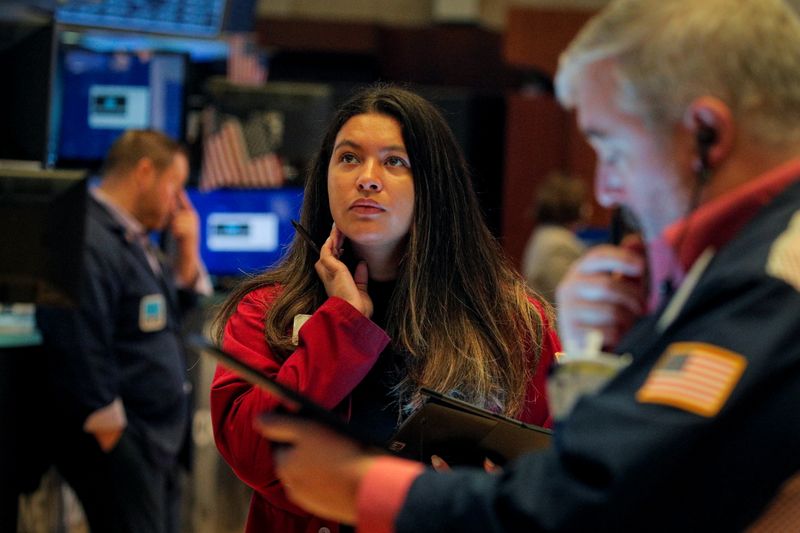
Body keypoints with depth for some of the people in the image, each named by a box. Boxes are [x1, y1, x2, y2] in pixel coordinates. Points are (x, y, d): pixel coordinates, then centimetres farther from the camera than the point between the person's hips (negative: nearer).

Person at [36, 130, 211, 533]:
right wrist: (112, 436, -20)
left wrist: (187, 249, 10)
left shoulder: (132, 239, 14)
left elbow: (175, 312, 24)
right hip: (121, 442, -10)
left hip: (158, 440, 10)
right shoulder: (90, 241, -19)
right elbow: (83, 354, -24)